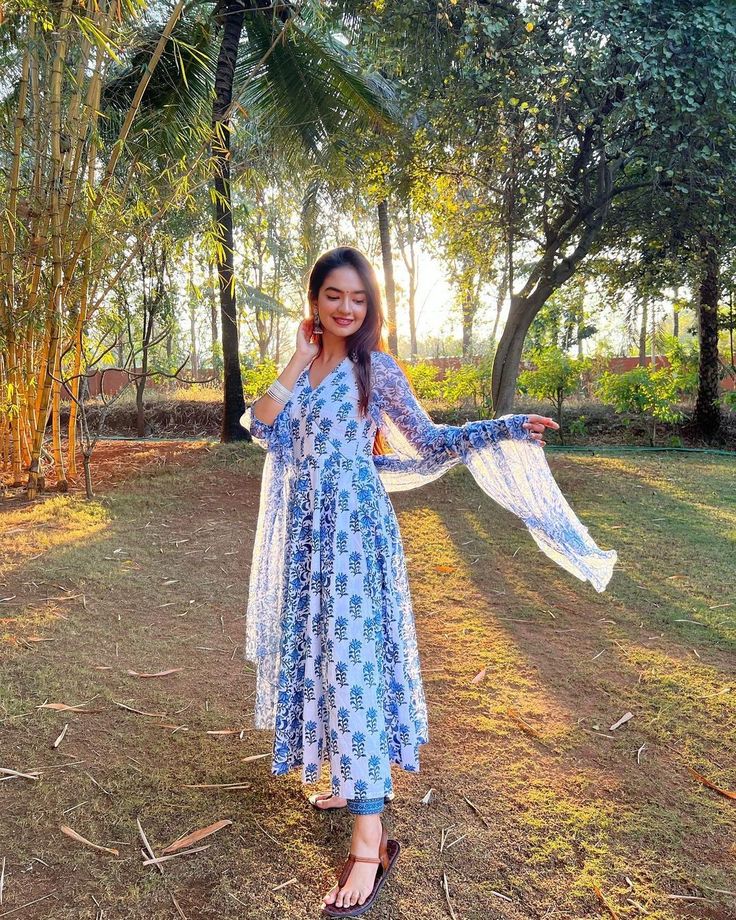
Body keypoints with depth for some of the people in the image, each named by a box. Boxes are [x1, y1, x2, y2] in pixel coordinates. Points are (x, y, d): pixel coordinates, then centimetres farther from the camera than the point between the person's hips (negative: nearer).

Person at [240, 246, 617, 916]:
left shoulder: (374, 366, -2)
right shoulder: (300, 370, 11)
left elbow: (427, 441, 0)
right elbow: (263, 429, -4)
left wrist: (506, 429, -9)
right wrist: (298, 361, -6)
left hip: (353, 529, -6)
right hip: (305, 531, 6)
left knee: (353, 660, -10)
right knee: (315, 652, 13)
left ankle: (371, 842, -5)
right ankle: (351, 780, 33)